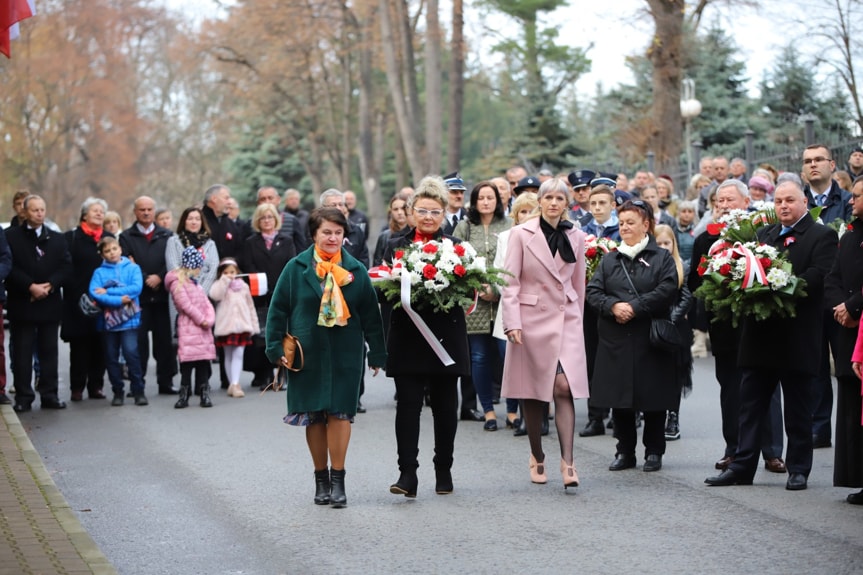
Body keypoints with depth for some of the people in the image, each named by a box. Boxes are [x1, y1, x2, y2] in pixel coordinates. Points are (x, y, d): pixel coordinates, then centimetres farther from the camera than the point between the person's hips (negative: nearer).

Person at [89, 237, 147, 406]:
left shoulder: (132, 268, 5)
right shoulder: (99, 272, 6)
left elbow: (136, 288, -10)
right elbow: (94, 292, -9)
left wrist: (108, 292, -12)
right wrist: (118, 300, -17)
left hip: (129, 320, -2)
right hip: (107, 320, 2)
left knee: (131, 353, -13)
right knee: (111, 357, 7)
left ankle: (138, 391, -4)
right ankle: (117, 392, 18)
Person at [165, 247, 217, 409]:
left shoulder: (196, 284, 21)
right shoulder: (177, 283, -5)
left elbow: (207, 304, 14)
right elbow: (186, 305, -13)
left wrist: (209, 320, -4)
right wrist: (201, 320, -10)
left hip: (203, 329, 7)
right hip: (188, 329, -7)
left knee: (204, 362, 6)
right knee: (187, 362, -9)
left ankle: (205, 394, 9)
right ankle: (184, 395, -3)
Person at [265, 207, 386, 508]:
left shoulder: (356, 271, 5)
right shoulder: (296, 268, 2)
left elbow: (370, 315, 8)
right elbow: (278, 310, 4)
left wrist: (377, 354, 6)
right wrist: (276, 348, -2)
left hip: (345, 354, 0)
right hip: (306, 353, 0)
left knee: (339, 413, -8)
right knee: (313, 416, 4)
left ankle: (337, 480, -2)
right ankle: (321, 479, 15)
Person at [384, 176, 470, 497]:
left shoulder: (455, 247, 5)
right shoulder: (396, 246, 9)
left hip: (446, 338, 0)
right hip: (408, 339, 0)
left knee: (444, 406, 8)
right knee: (408, 404, -7)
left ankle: (444, 470, 20)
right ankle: (407, 473, -7)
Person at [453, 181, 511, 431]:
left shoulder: (508, 227, 6)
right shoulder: (464, 227, 10)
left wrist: (497, 291, -9)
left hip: (503, 300, -1)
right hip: (474, 300, 1)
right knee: (480, 357, 1)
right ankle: (488, 411, 8)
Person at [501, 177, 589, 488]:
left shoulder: (576, 237, 9)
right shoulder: (521, 234, -1)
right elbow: (511, 282, -4)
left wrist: (578, 319, 19)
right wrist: (512, 323, -11)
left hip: (566, 320, 1)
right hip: (532, 319, -1)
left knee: (564, 387, -12)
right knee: (533, 393, 6)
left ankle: (567, 462, -14)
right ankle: (537, 456, 22)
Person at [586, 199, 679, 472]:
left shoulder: (662, 258, 2)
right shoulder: (609, 260, 13)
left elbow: (667, 291, -12)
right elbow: (593, 292, 4)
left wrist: (635, 307, -17)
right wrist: (613, 306, -15)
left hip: (651, 341, -3)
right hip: (616, 342, 3)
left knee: (653, 399, 2)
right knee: (618, 399, 6)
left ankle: (654, 451, 14)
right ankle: (625, 452, 16)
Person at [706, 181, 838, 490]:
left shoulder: (822, 236, -2)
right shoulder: (764, 234, 16)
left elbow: (819, 274, -16)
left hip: (797, 336, -5)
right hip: (761, 333, 5)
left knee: (797, 409, 4)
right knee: (750, 404, 6)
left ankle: (798, 469, 11)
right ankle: (742, 465, 10)